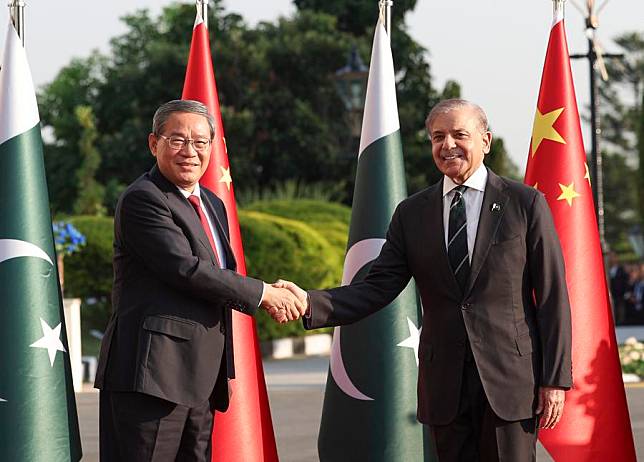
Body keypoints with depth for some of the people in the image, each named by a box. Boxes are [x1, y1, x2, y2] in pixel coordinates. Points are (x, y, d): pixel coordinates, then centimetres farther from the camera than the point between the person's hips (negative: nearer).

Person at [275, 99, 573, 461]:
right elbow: (377, 288, 4)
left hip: (510, 377, -3)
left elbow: (552, 297, -1)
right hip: (446, 386, 3)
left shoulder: (526, 204, 1)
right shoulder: (411, 213, 10)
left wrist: (556, 379, -6)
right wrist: (310, 302, -12)